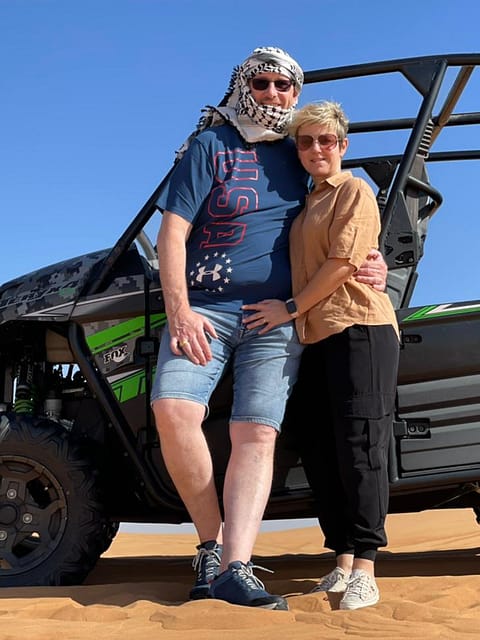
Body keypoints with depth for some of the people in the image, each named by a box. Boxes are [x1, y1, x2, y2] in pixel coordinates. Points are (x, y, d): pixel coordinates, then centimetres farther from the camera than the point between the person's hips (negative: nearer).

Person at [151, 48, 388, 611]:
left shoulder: (301, 155, 17)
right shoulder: (209, 145, 6)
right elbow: (172, 232, -2)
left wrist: (372, 263, 5)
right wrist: (178, 310, -15)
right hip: (204, 308, -2)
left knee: (257, 435, -11)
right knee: (173, 410, -23)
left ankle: (234, 569, -16)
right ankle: (212, 543, -8)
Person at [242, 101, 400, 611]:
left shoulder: (354, 191, 1)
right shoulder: (304, 202, 24)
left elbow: (342, 262, -10)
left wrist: (292, 309, -8)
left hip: (359, 327, -8)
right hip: (315, 338, 8)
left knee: (359, 445, -10)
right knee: (319, 450, 5)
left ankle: (364, 571, -7)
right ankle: (343, 563, 11)